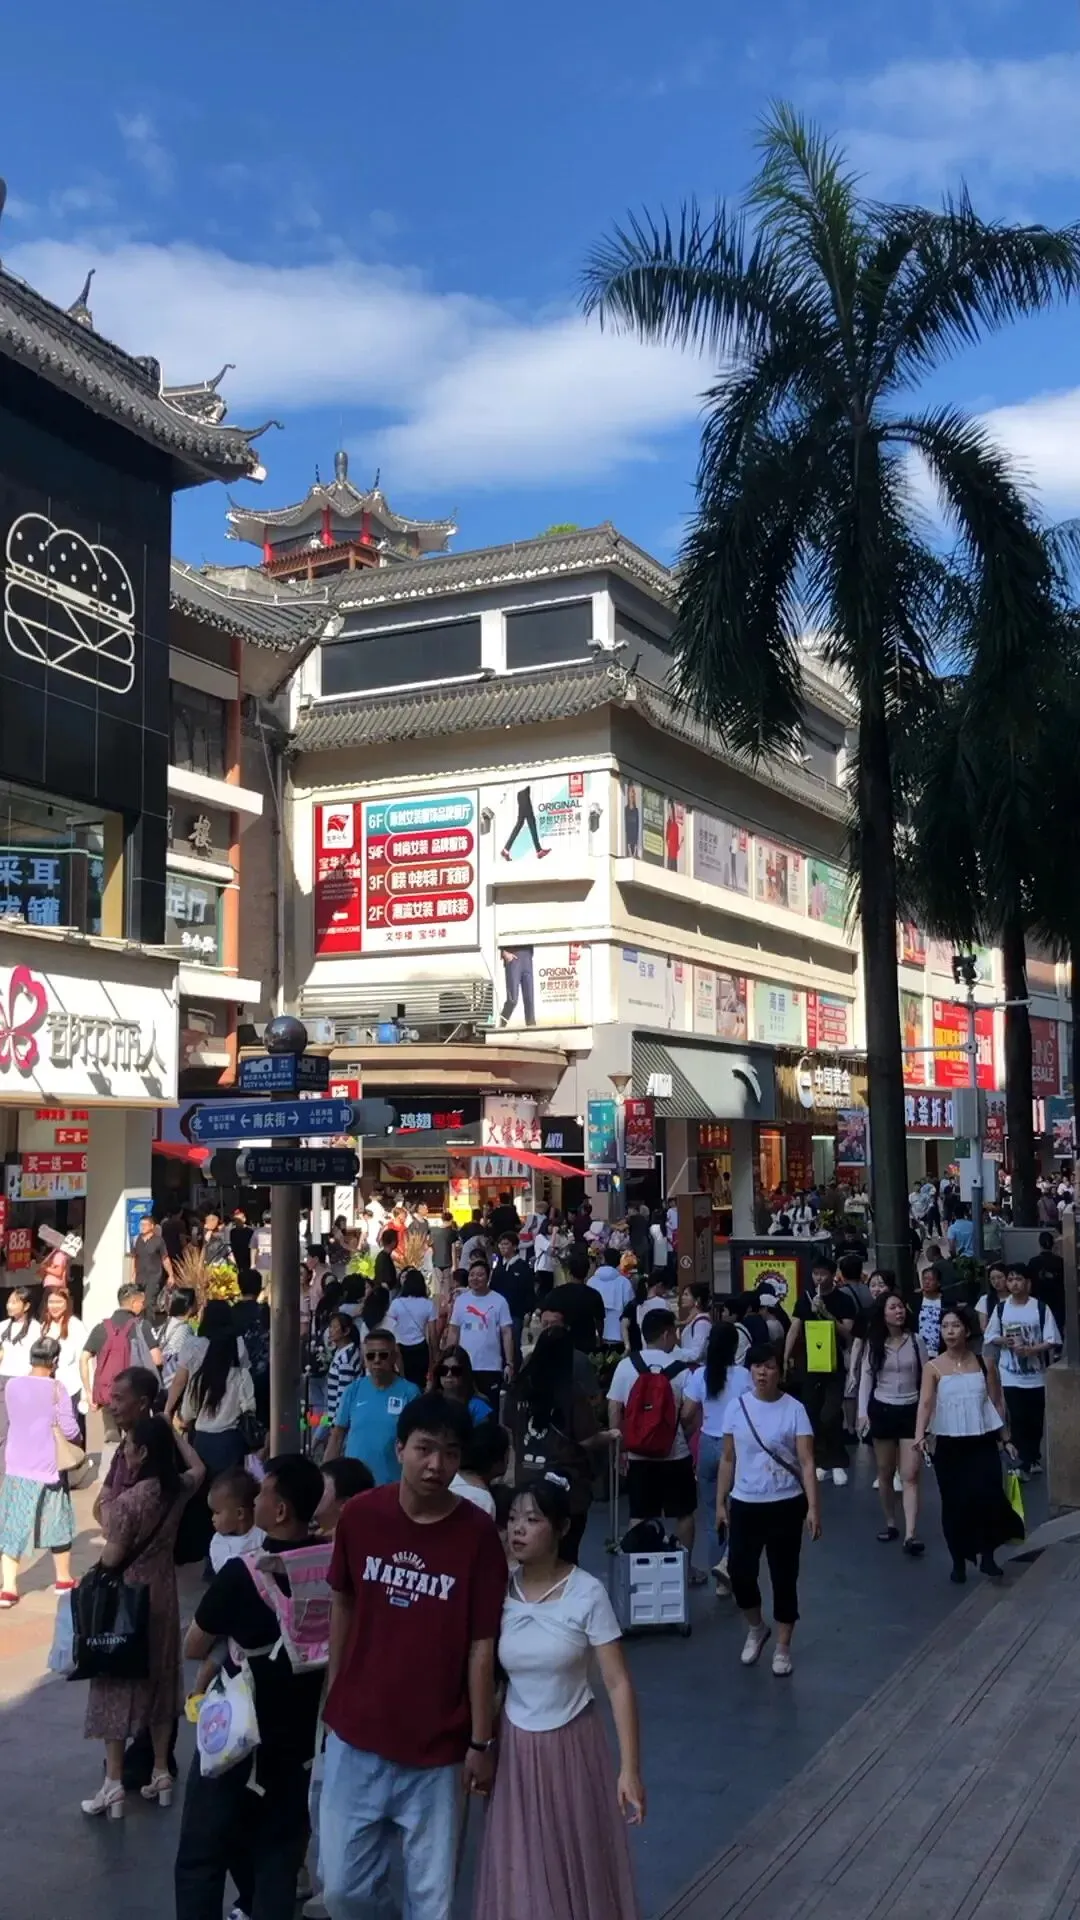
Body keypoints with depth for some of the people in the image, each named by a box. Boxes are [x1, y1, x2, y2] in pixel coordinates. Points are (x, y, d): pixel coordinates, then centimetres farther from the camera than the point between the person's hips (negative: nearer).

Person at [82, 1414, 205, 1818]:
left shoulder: (129, 1500, -24)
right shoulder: (178, 1489, -6)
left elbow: (112, 1557, -17)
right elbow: (198, 1469, 18)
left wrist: (107, 1512, -4)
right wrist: (173, 1433, 17)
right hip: (161, 1593, 6)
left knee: (117, 1683, 4)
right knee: (160, 1678, 16)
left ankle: (114, 1785, 8)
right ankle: (161, 1774, 23)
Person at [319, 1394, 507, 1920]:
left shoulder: (478, 1535, -15)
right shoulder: (359, 1515, -8)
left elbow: (482, 1645, -9)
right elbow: (343, 1606, 7)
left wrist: (481, 1742, -5)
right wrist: (332, 1693, 12)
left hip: (437, 1745, -2)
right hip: (356, 1733, 2)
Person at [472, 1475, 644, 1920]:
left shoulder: (587, 1594, -16)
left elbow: (618, 1683, -14)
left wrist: (630, 1768, -16)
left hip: (572, 1744, -2)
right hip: (515, 1745, 2)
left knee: (581, 1863, 12)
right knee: (521, 1869, 12)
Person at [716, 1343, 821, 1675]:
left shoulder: (794, 1409, -9)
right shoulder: (736, 1407, -1)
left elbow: (806, 1462, -10)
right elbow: (728, 1459, 6)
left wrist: (813, 1507, -18)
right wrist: (720, 1502, 7)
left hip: (785, 1505, -2)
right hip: (744, 1504, 2)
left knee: (784, 1576, 6)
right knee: (740, 1573, 3)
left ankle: (783, 1648, 23)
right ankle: (755, 1629, 32)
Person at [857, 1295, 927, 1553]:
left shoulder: (916, 1341, -2)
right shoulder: (873, 1344, -1)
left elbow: (925, 1377, 2)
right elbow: (866, 1378, -1)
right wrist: (862, 1412, -11)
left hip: (911, 1411, -1)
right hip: (882, 1410, 1)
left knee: (910, 1476, -9)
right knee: (885, 1473, 11)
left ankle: (910, 1535, -14)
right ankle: (890, 1523, 27)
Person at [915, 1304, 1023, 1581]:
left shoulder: (985, 1362, 0)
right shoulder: (933, 1367, -5)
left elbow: (996, 1402, 7)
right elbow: (925, 1403, -15)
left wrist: (1006, 1438, 8)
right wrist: (920, 1435, -31)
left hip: (982, 1442, 0)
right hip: (949, 1445, 0)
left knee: (988, 1496, -13)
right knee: (954, 1503, 4)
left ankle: (987, 1555, 5)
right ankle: (959, 1561, 19)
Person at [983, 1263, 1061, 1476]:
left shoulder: (1041, 1308, -7)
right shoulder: (1001, 1308, -1)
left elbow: (1053, 1341, -8)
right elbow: (989, 1337, 7)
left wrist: (1031, 1350, -22)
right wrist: (1003, 1341, -13)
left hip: (1036, 1375, 0)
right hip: (1011, 1376, 0)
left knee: (1036, 1420, 11)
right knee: (1017, 1420, -3)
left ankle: (1033, 1458, 30)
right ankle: (1025, 1462, 3)